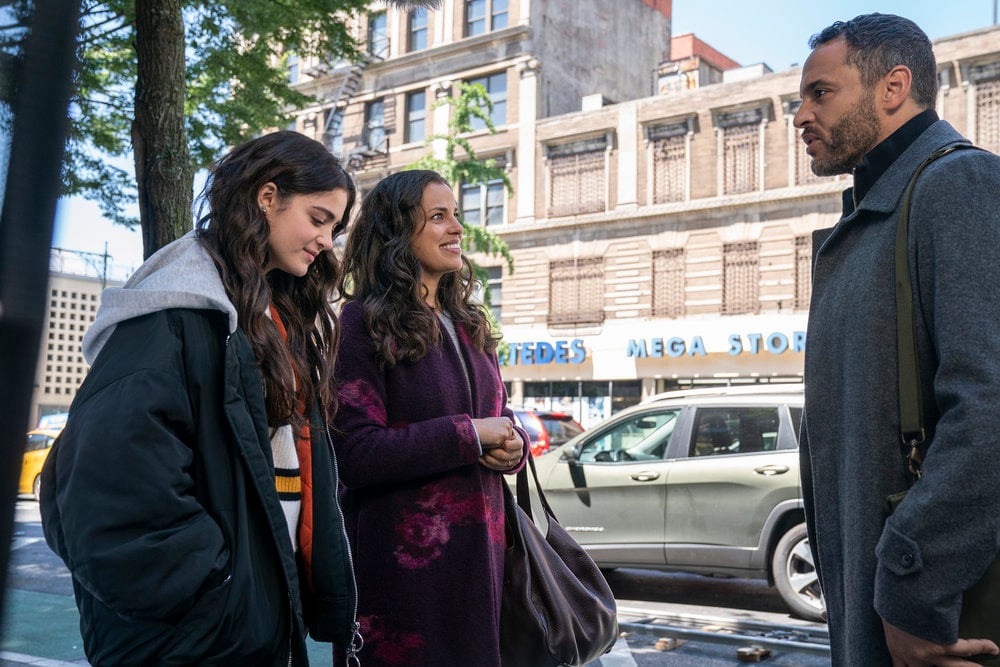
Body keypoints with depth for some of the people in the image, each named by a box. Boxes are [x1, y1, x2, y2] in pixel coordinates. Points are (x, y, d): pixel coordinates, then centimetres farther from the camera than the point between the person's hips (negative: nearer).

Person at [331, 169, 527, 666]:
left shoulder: (466, 323, 13)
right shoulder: (363, 325, -9)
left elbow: (501, 416, 19)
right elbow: (356, 454, -17)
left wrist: (512, 446, -5)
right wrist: (468, 436, -18)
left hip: (479, 552, 7)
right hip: (405, 563, -7)